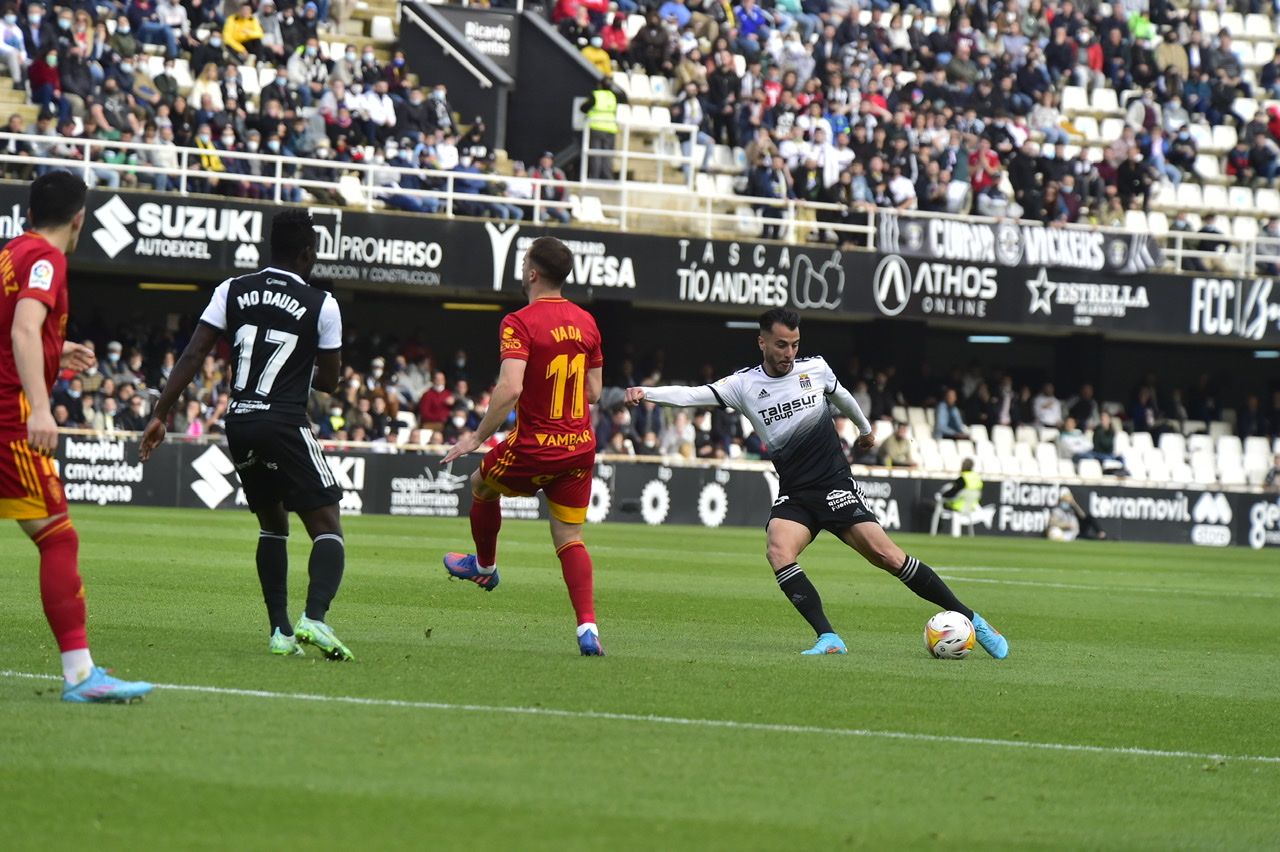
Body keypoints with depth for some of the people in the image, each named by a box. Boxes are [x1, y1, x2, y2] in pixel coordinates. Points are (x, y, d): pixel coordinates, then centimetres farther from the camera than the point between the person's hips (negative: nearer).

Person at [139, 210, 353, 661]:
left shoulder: (233, 291, 6)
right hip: (286, 425, -5)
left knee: (272, 524, 21)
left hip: (239, 423, 5)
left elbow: (192, 357, 1)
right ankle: (314, 617, -28)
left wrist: (160, 415, 3)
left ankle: (280, 631, 15)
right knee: (327, 527, -3)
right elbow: (329, 380, 7)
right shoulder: (321, 305, -2)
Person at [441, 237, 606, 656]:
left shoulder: (520, 323, -15)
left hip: (534, 449, -5)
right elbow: (593, 391, 12)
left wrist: (477, 437, -17)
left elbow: (510, 388, -26)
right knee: (569, 539, 6)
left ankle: (485, 566, 47)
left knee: (482, 485, 26)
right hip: (580, 448, 5)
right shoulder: (585, 321, 5)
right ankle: (587, 626, -11)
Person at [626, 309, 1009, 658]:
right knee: (779, 553, -27)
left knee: (886, 554, -12)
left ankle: (969, 619, -3)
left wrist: (865, 427, 40)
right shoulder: (744, 385, 0)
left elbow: (841, 396, 23)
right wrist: (646, 393, -25)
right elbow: (694, 396, -10)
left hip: (835, 485, -1)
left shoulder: (815, 369, 2)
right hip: (793, 496, 1)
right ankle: (829, 639, -27)